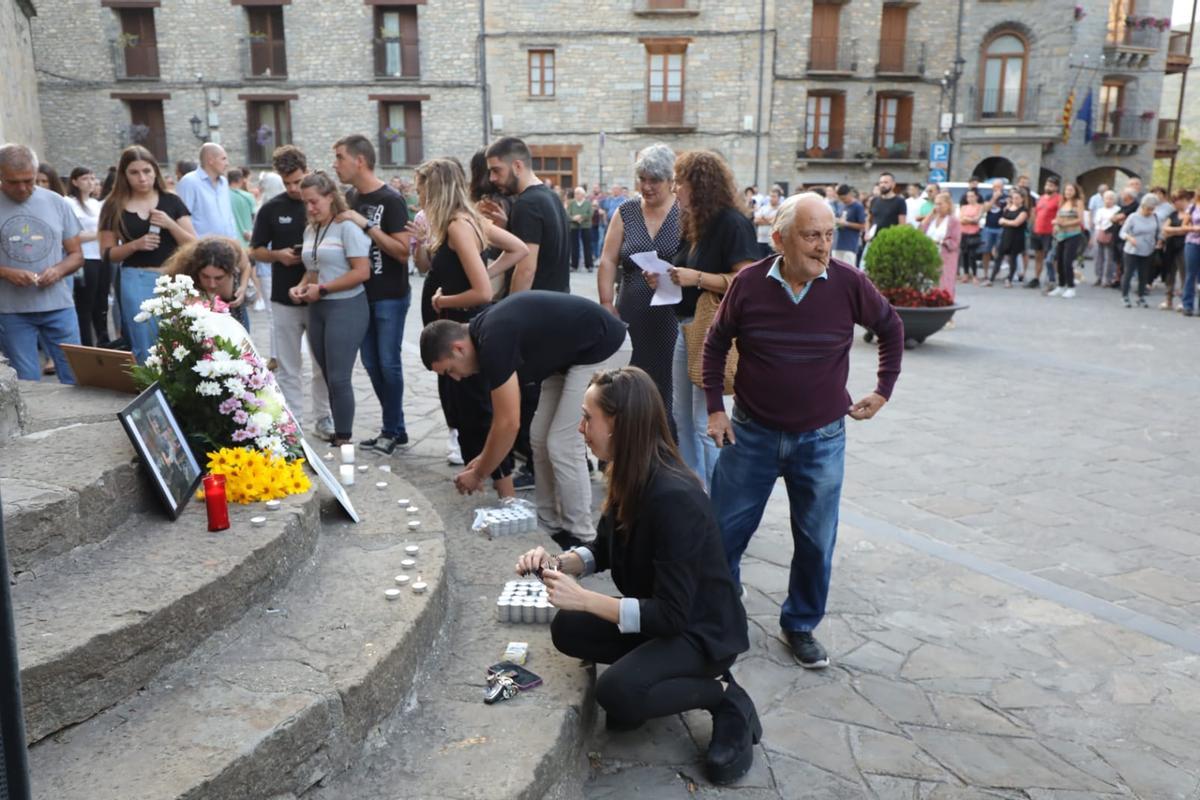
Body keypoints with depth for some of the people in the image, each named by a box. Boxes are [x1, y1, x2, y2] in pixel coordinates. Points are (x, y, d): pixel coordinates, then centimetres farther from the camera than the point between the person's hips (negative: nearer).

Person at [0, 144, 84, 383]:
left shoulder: (56, 203, 6)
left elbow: (76, 254, 10)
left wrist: (59, 270, -10)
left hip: (59, 305, 1)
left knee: (75, 376, 4)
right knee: (26, 383, 4)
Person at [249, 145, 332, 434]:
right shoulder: (271, 209, 2)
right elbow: (255, 251, 7)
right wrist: (278, 255, -12)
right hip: (284, 299, 1)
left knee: (324, 365, 7)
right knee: (287, 367, 7)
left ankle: (324, 418, 20)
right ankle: (292, 422, 16)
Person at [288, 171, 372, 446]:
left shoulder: (347, 226, -10)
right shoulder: (310, 230, 13)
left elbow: (362, 272, -16)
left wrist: (322, 289, -15)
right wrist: (301, 287, 1)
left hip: (346, 308, -7)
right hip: (317, 309, 7)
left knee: (339, 378, -7)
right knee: (329, 377, 11)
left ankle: (343, 439, 3)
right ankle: (337, 433, 20)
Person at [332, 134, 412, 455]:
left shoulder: (390, 200, -12)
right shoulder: (351, 197, 8)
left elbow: (403, 251, -19)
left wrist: (366, 225, -22)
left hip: (390, 296, -7)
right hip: (361, 294, 7)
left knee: (388, 363, -2)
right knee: (371, 364, 9)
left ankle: (392, 431, 11)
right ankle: (396, 429, 20)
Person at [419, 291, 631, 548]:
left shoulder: (494, 341, -24)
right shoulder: (486, 330, 4)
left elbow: (508, 423, -19)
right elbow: (505, 414, 15)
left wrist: (478, 474, -6)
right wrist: (485, 456, 18)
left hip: (603, 350, -10)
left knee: (563, 445, -6)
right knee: (541, 439, 10)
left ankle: (579, 538, 7)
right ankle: (549, 527, 22)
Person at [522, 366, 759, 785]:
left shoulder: (675, 498, -32)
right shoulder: (630, 477, -5)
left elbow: (671, 613, -29)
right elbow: (602, 550, 9)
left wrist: (584, 598, -31)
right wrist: (558, 562, -12)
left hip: (702, 630, -8)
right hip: (660, 615, 8)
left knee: (617, 692, -27)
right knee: (567, 629, -7)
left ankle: (726, 698, -4)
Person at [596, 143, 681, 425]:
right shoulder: (626, 213, 8)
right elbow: (608, 260, 6)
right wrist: (606, 304, -1)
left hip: (673, 315, -2)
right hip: (631, 315, 3)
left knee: (666, 387, 1)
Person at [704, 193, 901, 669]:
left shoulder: (849, 284, -11)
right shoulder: (749, 283, -11)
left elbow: (891, 329, 9)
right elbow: (716, 344, 4)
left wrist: (883, 390, 7)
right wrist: (715, 409, 1)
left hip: (821, 440, 0)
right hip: (751, 433, 0)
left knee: (816, 543, 10)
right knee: (725, 532, 9)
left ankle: (801, 626, 31)